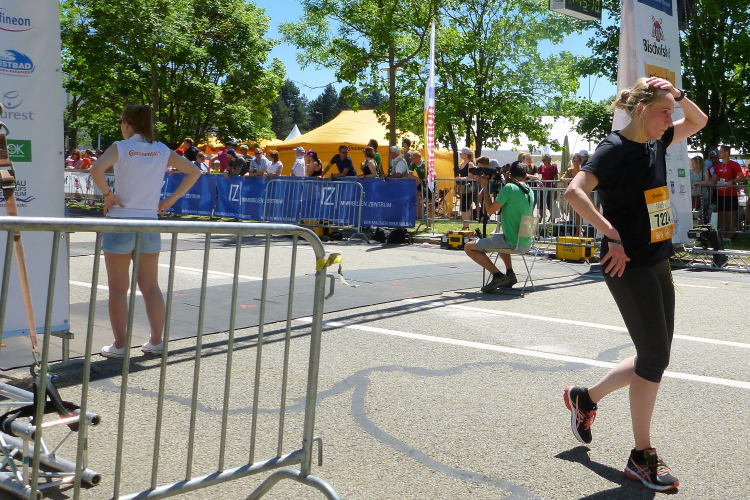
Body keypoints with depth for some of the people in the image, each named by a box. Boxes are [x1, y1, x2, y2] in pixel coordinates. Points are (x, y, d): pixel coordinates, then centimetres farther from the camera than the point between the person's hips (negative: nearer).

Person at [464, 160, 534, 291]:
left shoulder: (509, 187, -14)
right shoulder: (530, 191, 9)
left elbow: (490, 210, -11)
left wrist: (485, 187, -1)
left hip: (512, 242, -8)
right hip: (526, 242, 8)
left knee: (469, 247, 3)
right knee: (498, 237, 40)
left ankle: (497, 275, -7)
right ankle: (510, 273, 24)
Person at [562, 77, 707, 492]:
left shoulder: (656, 143, 10)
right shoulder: (614, 148, -14)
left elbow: (698, 122, 26)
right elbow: (574, 192, -27)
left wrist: (677, 94, 6)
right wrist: (613, 236, -26)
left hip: (658, 263, 9)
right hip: (630, 267, -9)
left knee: (655, 358, 13)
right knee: (654, 357, -3)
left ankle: (586, 398, 32)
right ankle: (642, 457, 12)